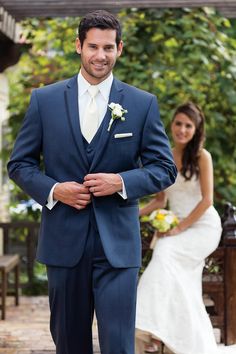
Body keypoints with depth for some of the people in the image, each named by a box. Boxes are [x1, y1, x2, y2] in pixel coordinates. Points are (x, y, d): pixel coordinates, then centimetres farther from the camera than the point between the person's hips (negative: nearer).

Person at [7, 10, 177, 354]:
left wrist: (121, 181, -14)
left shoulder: (143, 104, 2)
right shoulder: (44, 99, 3)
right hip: (63, 239, 2)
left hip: (117, 243, -1)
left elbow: (165, 169, 3)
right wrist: (53, 190, -12)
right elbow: (20, 164, 7)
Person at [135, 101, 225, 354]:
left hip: (202, 226, -6)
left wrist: (180, 228, -16)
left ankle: (153, 329, -30)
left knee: (165, 253, -29)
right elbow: (160, 201, 12)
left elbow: (207, 200, -10)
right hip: (176, 227, 6)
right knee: (184, 291, 1)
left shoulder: (202, 156, -6)